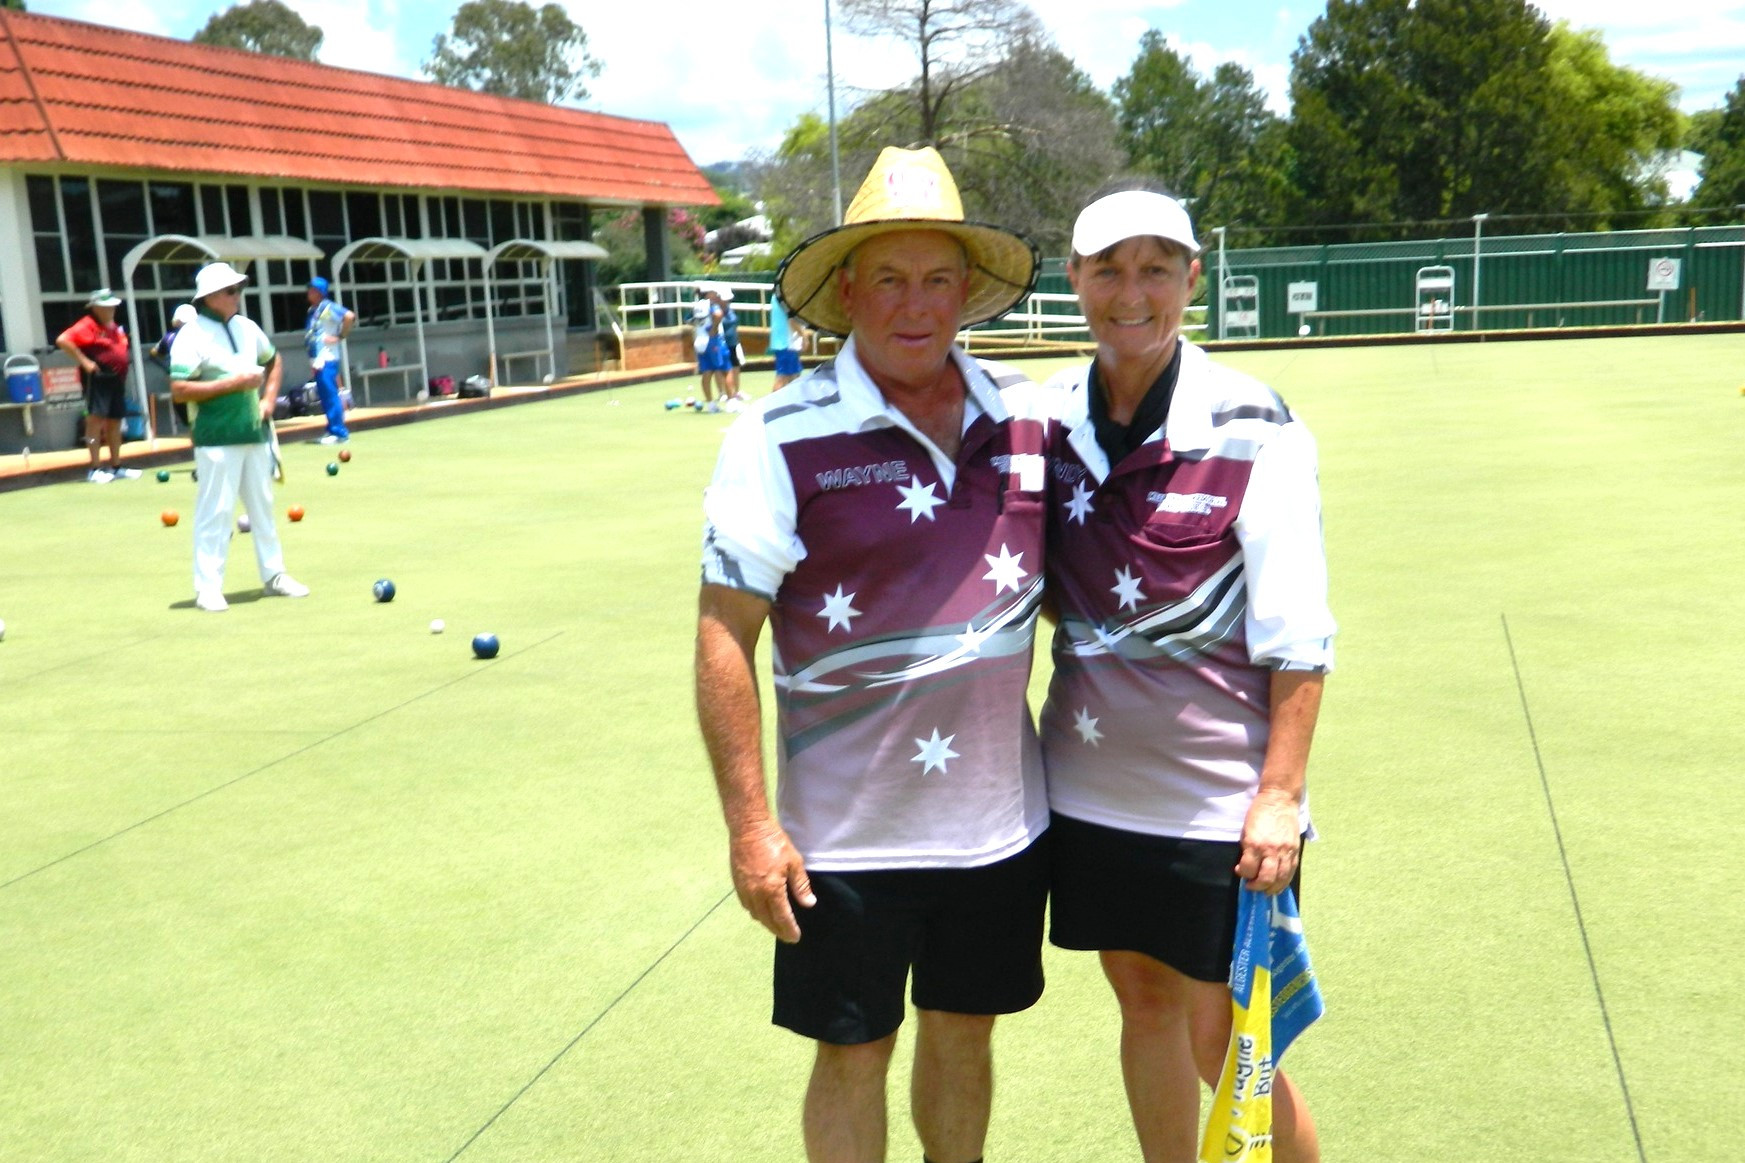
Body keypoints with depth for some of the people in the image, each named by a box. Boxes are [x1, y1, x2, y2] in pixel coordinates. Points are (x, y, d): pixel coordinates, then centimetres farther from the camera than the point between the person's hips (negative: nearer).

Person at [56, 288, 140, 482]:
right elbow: (62, 340, -21)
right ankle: (95, 469, -14)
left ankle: (116, 467, 22)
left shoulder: (115, 327, 16)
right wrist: (84, 361, -21)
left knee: (115, 422, 13)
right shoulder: (88, 325, -10)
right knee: (96, 420, -12)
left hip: (117, 379, 9)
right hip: (97, 378, -9)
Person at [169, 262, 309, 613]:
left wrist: (268, 399, 13)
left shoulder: (246, 327, 10)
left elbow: (272, 360, 27)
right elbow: (179, 390, -18)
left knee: (262, 506, 14)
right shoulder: (191, 337, -11)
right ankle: (208, 587, 2)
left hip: (254, 432, 7)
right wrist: (232, 383, -20)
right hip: (216, 438, -7)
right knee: (215, 511, -5)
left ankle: (273, 575, 23)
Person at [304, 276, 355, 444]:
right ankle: (333, 430, 19)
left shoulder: (328, 308, -10)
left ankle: (339, 432, -7)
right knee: (325, 395, 13)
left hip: (327, 360, -9)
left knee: (330, 395, -9)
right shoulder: (312, 311, 16)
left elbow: (350, 316, -24)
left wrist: (340, 336, -16)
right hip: (317, 360, 9)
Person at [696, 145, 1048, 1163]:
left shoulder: (1029, 419, 1)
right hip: (846, 836, -4)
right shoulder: (782, 436, -12)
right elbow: (724, 634, -12)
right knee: (854, 1052, 11)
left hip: (1001, 817, 4)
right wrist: (750, 824, -15)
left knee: (965, 1029, 20)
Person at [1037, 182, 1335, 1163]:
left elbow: (1296, 634, -11)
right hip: (1090, 781, 5)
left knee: (1222, 1044, 3)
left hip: (1217, 798, -4)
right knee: (1143, 1003, 18)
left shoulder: (1253, 428, -11)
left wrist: (1280, 793, -14)